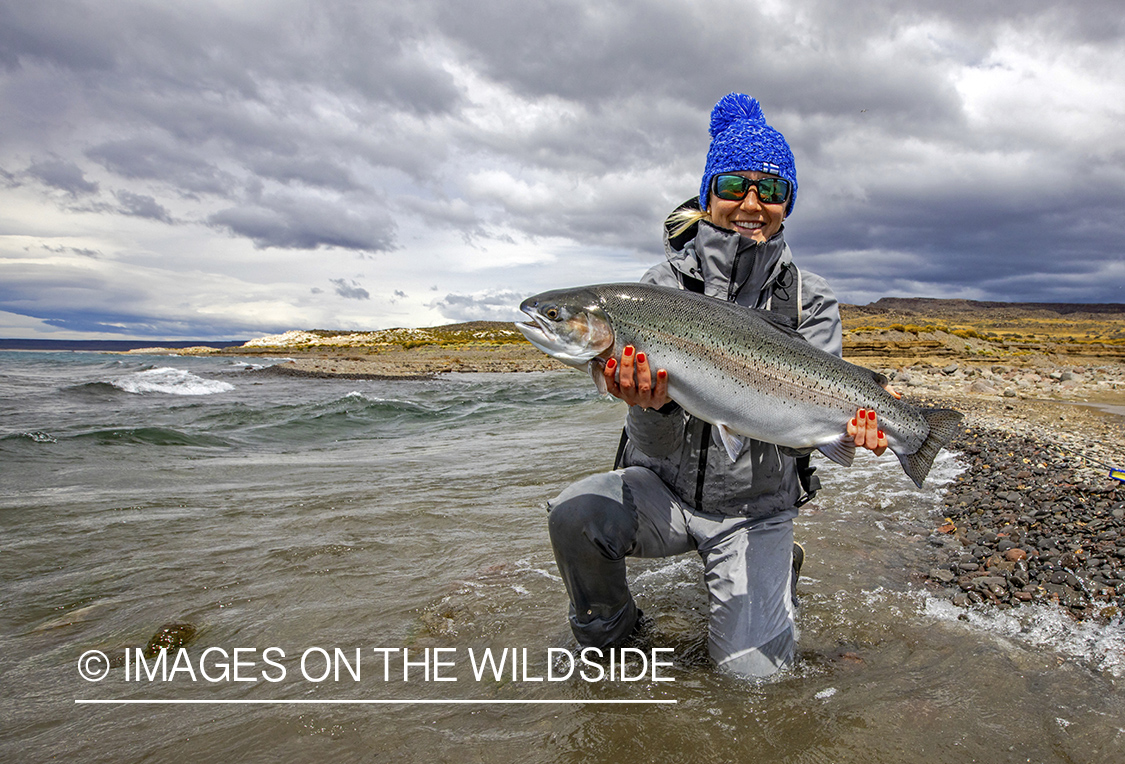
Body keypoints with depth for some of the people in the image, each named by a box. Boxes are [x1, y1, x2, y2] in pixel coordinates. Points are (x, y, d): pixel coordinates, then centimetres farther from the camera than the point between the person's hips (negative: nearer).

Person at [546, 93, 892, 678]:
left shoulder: (810, 301, -3)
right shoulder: (666, 284, -6)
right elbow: (653, 443, -13)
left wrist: (848, 429, -30)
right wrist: (652, 404, -37)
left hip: (754, 509, 1)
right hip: (663, 489, 0)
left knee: (752, 666, -12)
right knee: (573, 513, -30)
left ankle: (777, 572, 23)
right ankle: (608, 635, 2)